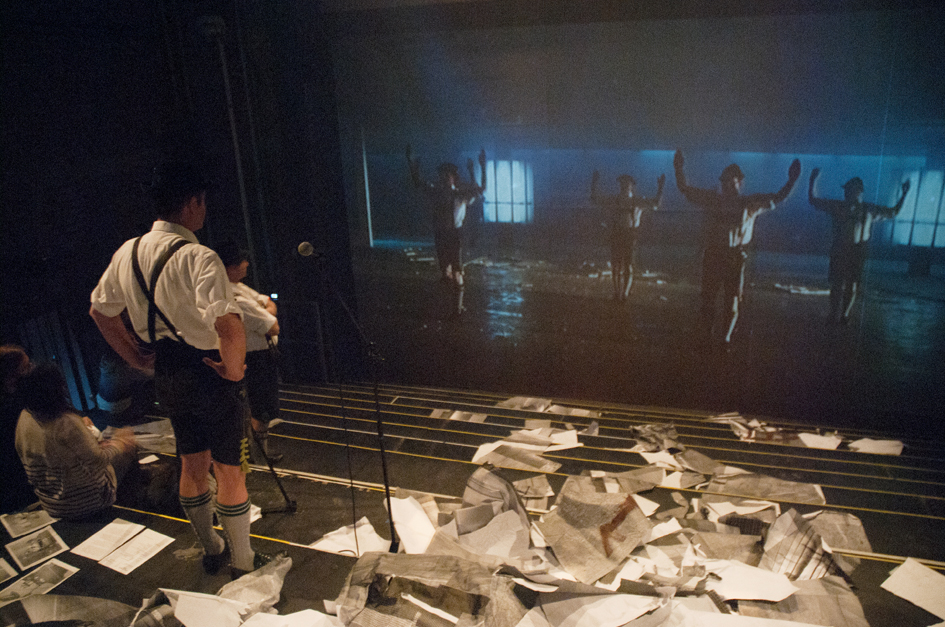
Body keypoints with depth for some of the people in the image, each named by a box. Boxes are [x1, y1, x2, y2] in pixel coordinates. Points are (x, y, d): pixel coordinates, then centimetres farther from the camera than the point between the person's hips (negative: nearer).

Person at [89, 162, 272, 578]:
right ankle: (243, 563, 25)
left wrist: (139, 359, 16)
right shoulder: (198, 257, -23)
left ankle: (211, 550, 41)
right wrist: (234, 370, -19)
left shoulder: (127, 253, 2)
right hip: (209, 372, -7)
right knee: (228, 469, 9)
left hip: (167, 375, 7)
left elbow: (100, 311, 14)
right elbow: (229, 326, -36)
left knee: (192, 464, 22)